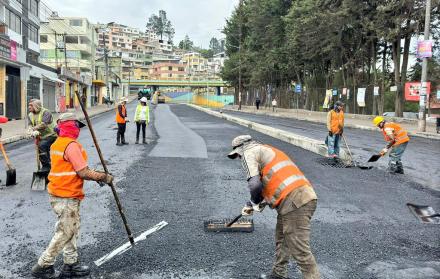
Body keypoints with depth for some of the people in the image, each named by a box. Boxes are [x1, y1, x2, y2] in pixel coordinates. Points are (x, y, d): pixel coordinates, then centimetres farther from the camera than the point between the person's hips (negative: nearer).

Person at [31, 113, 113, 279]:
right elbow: (83, 173, -21)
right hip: (67, 197, -10)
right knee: (65, 233, 1)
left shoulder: (56, 144, 12)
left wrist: (95, 175, 10)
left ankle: (71, 265, 25)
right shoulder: (72, 145, -18)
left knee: (73, 228, 17)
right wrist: (104, 177, -8)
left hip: (57, 193, 10)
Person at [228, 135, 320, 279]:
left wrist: (255, 203, 7)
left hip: (294, 202, -10)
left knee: (300, 251, -5)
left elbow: (255, 185, -12)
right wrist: (251, 205, 33)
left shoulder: (249, 152, 3)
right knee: (281, 241, 23)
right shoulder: (267, 150, 30)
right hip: (305, 196, 10)